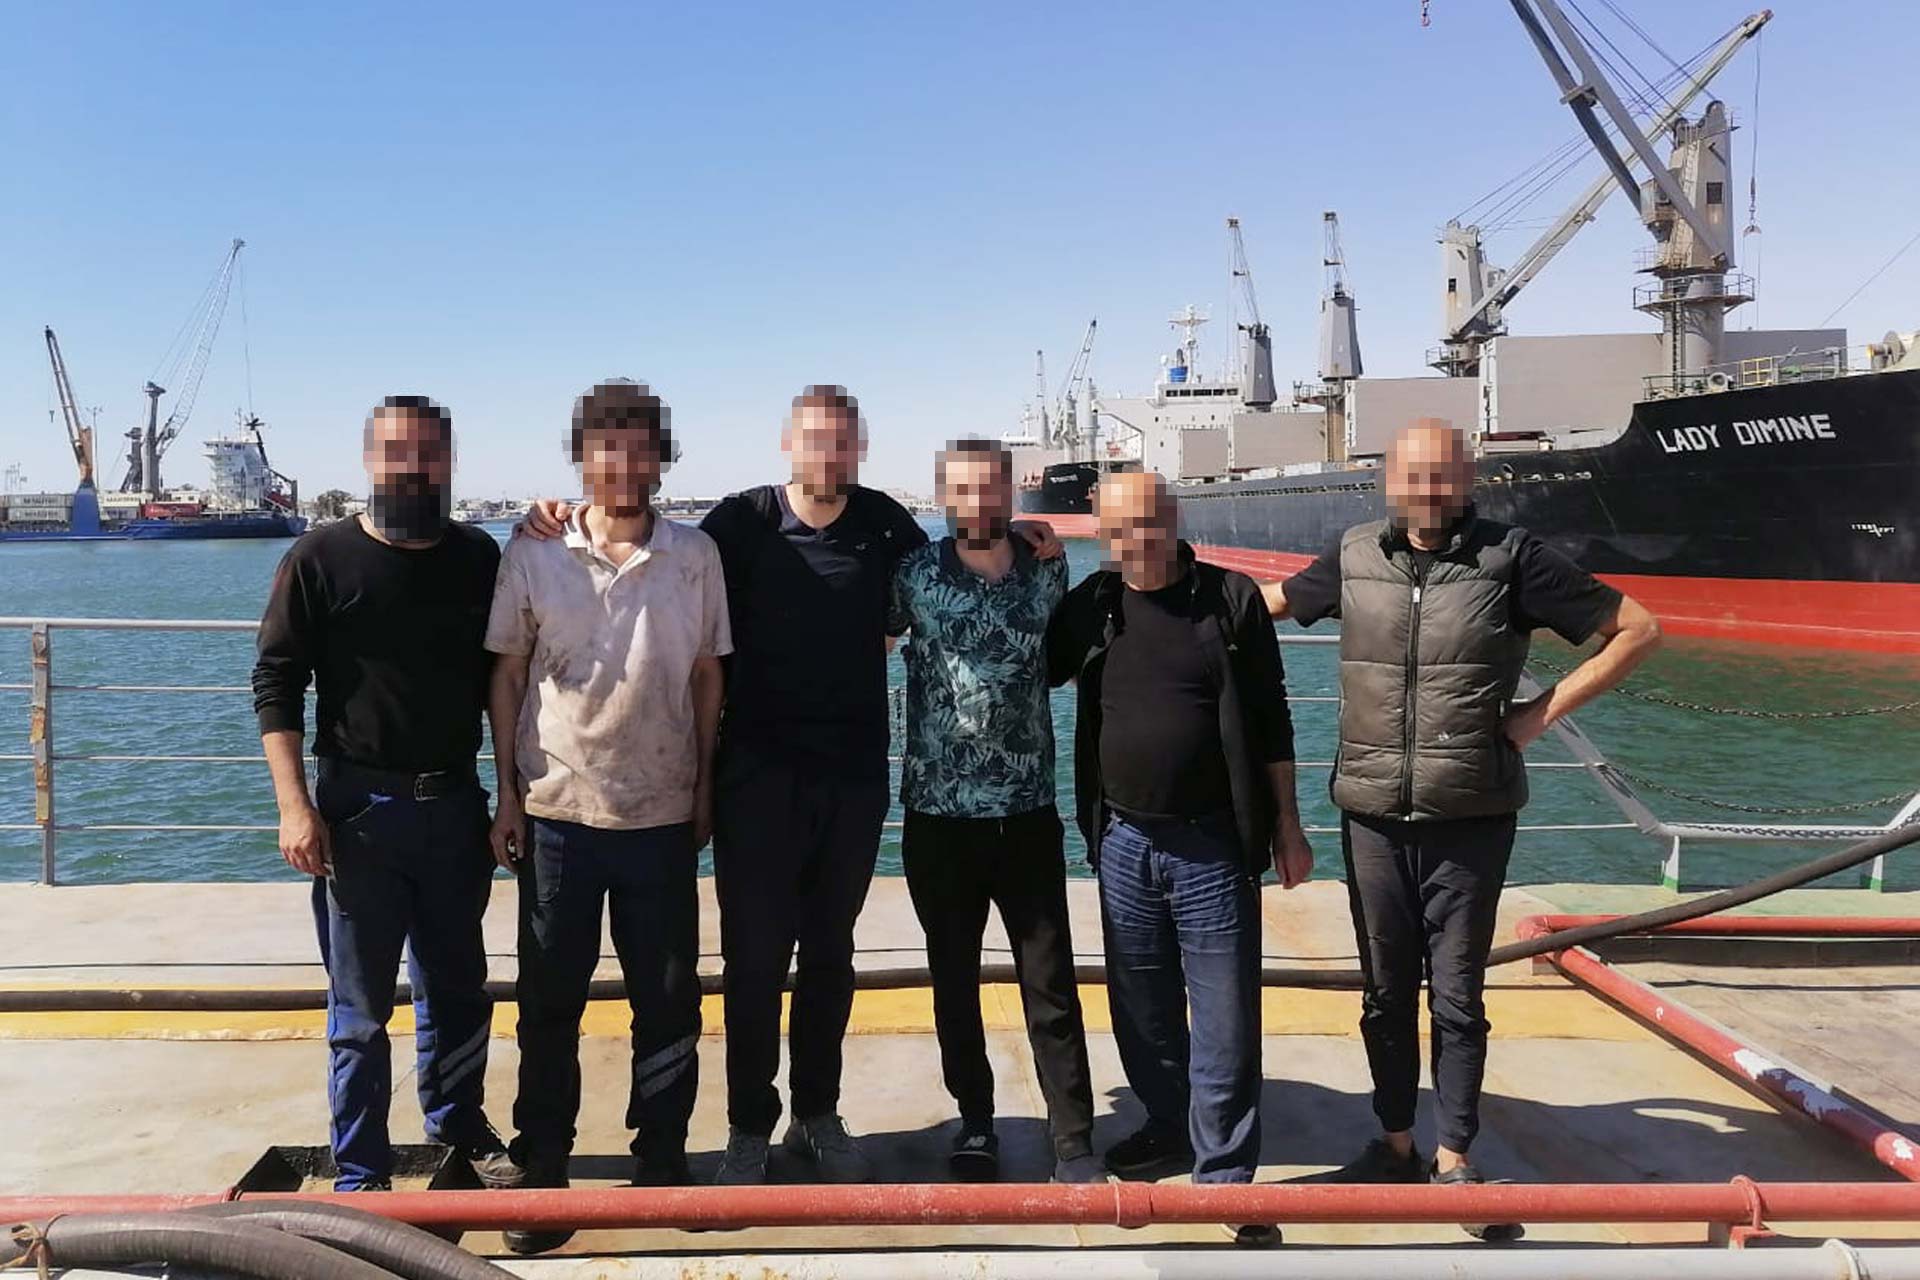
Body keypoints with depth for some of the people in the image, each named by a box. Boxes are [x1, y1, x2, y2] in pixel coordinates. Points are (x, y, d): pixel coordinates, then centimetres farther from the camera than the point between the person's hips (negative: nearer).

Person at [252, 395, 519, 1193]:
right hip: (359, 807, -3)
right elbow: (276, 683, -5)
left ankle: (459, 1124, 35)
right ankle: (361, 1171, 19)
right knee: (360, 1006, 5)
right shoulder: (321, 560, -4)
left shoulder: (478, 558, 5)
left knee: (457, 987, 15)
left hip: (454, 804, 3)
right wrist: (295, 805, -12)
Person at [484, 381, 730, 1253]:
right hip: (556, 813, -1)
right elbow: (506, 677, 2)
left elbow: (708, 677, 5)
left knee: (669, 1002, 10)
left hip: (663, 816, 1)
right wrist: (507, 796, 0)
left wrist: (705, 788, 5)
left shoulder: (695, 556, 0)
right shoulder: (532, 555, -3)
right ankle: (541, 1171, 25)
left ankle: (661, 1161, 27)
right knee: (548, 1003, 10)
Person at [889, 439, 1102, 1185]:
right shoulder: (914, 576, -6)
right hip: (939, 816, -1)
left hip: (1028, 813, 1)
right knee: (955, 980, 11)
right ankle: (976, 1125, 28)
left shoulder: (1048, 571, 0)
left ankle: (1074, 1144, 12)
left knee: (1052, 985, 3)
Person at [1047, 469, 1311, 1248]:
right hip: (1123, 842, 3)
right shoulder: (1088, 605, 2)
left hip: (1214, 844, -3)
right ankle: (1168, 1126, 37)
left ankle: (1224, 1174, 16)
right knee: (1143, 1009, 16)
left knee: (1225, 1021, 3)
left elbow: (1270, 720, 0)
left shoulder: (1231, 599, -5)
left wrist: (1286, 827, 1)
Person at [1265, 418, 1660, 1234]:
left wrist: (1541, 713, -7)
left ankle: (1454, 1159, 23)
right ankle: (1395, 1144, 30)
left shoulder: (1509, 558, -7)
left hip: (1470, 820, -2)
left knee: (1456, 996, 7)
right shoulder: (1354, 558, 2)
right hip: (1372, 818, 3)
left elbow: (1636, 630, -2)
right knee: (1385, 991, 14)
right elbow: (1270, 601, 21)